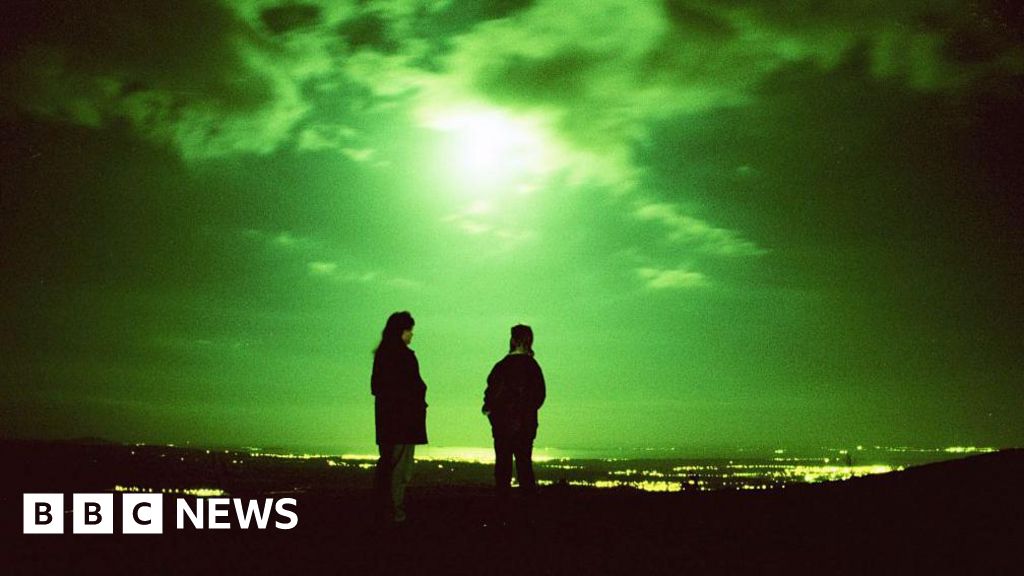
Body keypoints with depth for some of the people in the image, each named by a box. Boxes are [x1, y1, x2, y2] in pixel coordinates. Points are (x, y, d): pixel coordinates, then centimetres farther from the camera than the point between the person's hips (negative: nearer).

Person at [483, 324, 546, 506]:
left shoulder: (503, 366, -14)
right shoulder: (534, 366, 1)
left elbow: (493, 393, -12)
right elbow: (540, 396, 6)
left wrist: (488, 408, 7)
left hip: (504, 423, -4)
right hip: (527, 424, 4)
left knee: (503, 463, 4)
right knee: (524, 462, 12)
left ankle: (502, 504, 6)